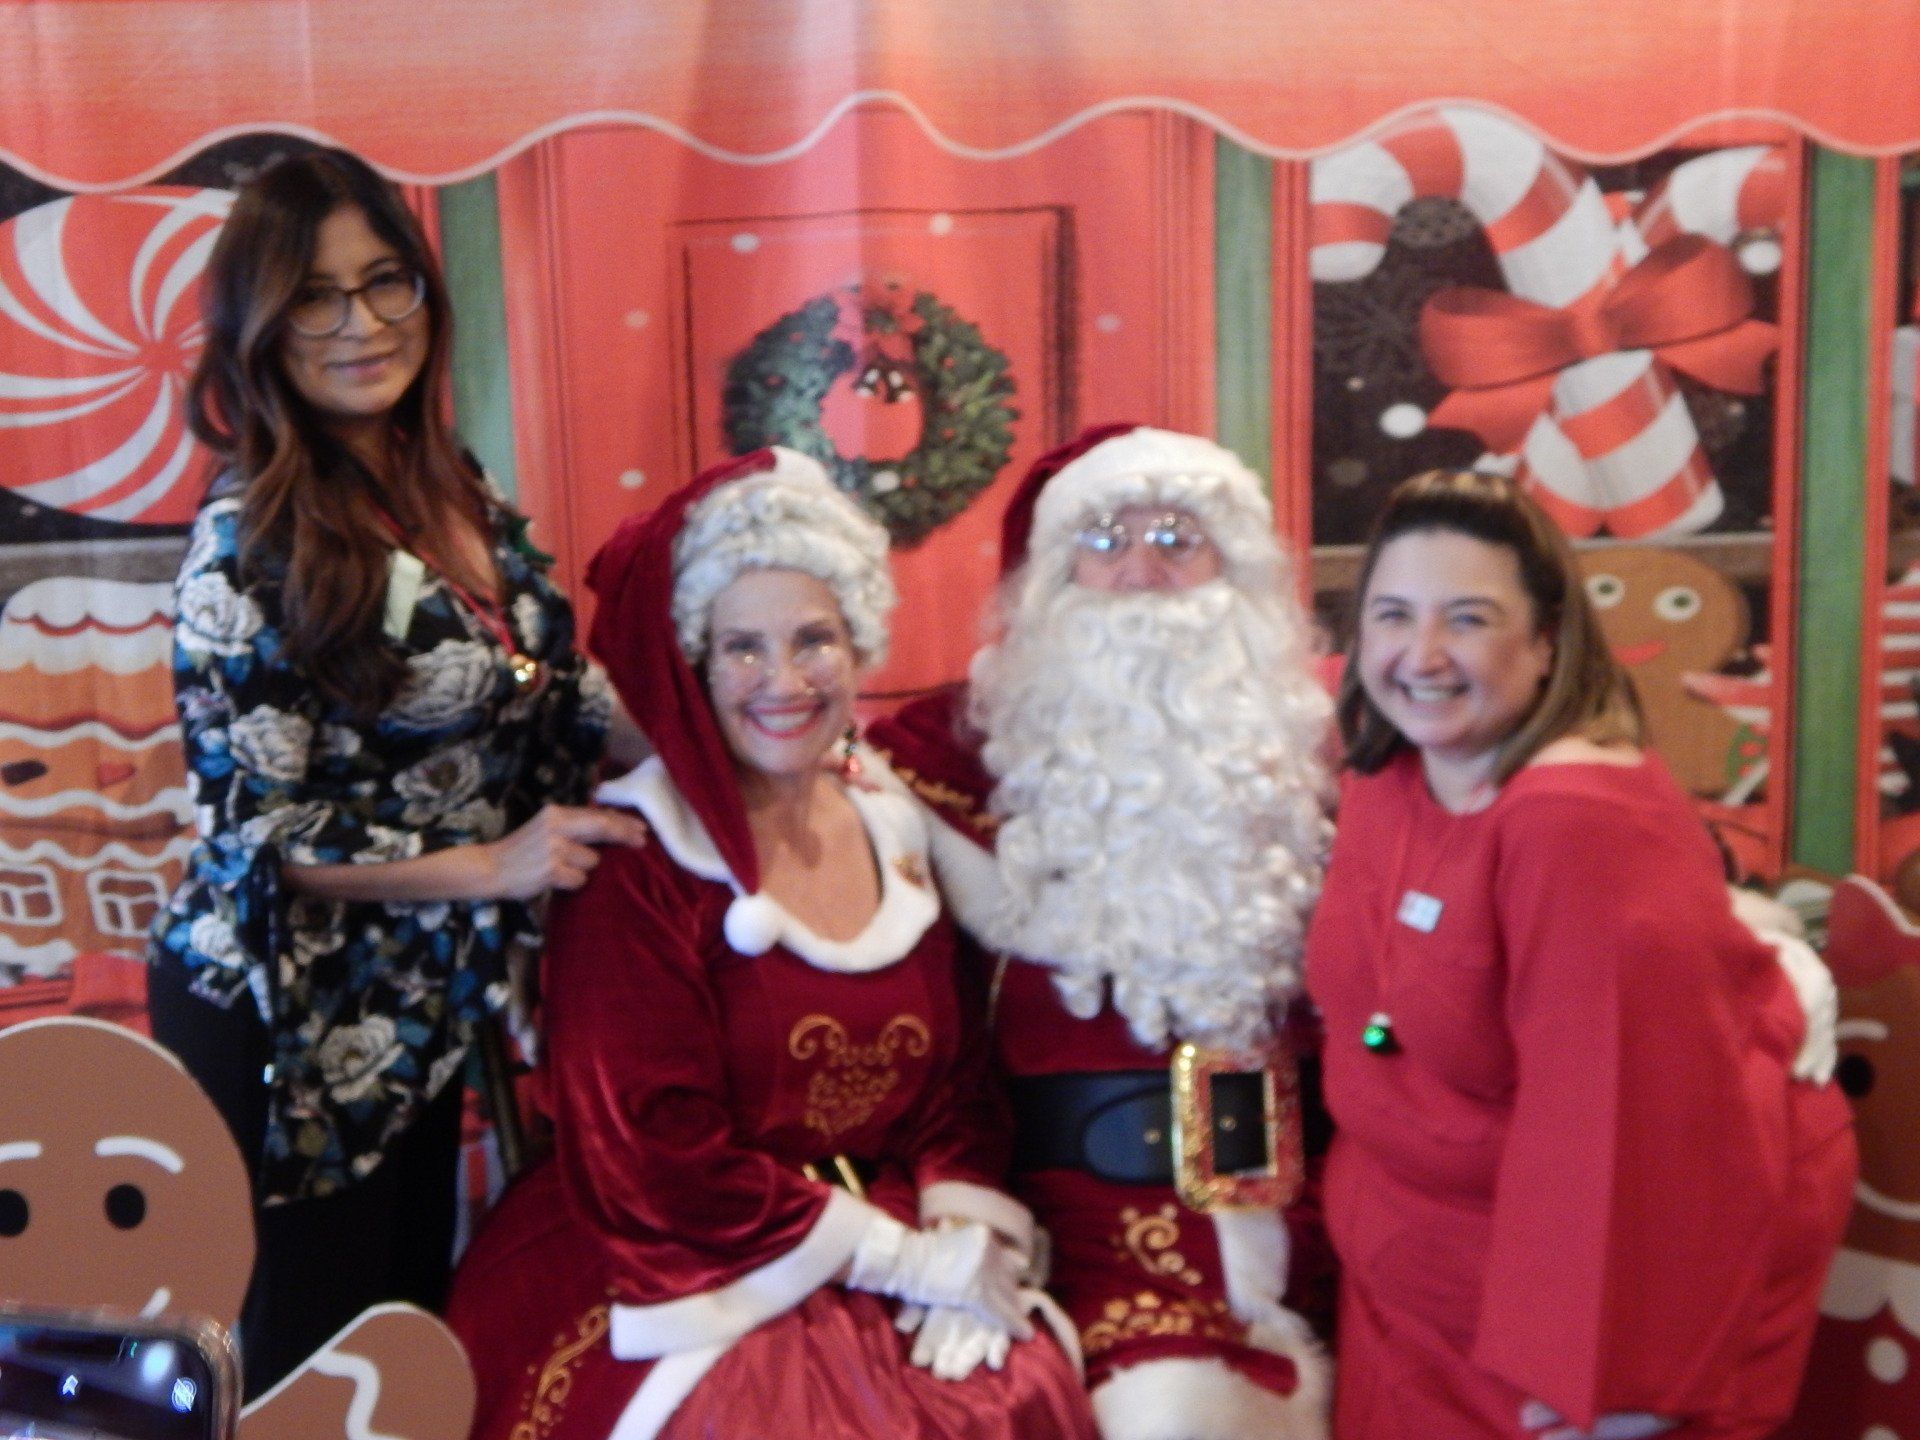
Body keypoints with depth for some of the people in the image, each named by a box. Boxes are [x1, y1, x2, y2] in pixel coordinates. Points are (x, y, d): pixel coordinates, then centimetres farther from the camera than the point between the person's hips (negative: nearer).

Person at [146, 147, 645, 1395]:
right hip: (286, 1022, -6)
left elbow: (539, 711, 13)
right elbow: (255, 827, -18)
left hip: (421, 1008, 6)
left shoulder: (460, 493, 1)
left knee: (416, 1314, 20)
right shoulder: (252, 542, -19)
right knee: (307, 1357, 10)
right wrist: (492, 867, -22)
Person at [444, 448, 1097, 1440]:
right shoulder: (636, 864, -9)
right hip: (696, 1279, -4)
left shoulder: (894, 833, 8)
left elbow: (957, 1085, 9)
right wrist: (915, 1256, -13)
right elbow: (655, 1156, -13)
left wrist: (968, 1237, -10)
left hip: (897, 1275, 5)